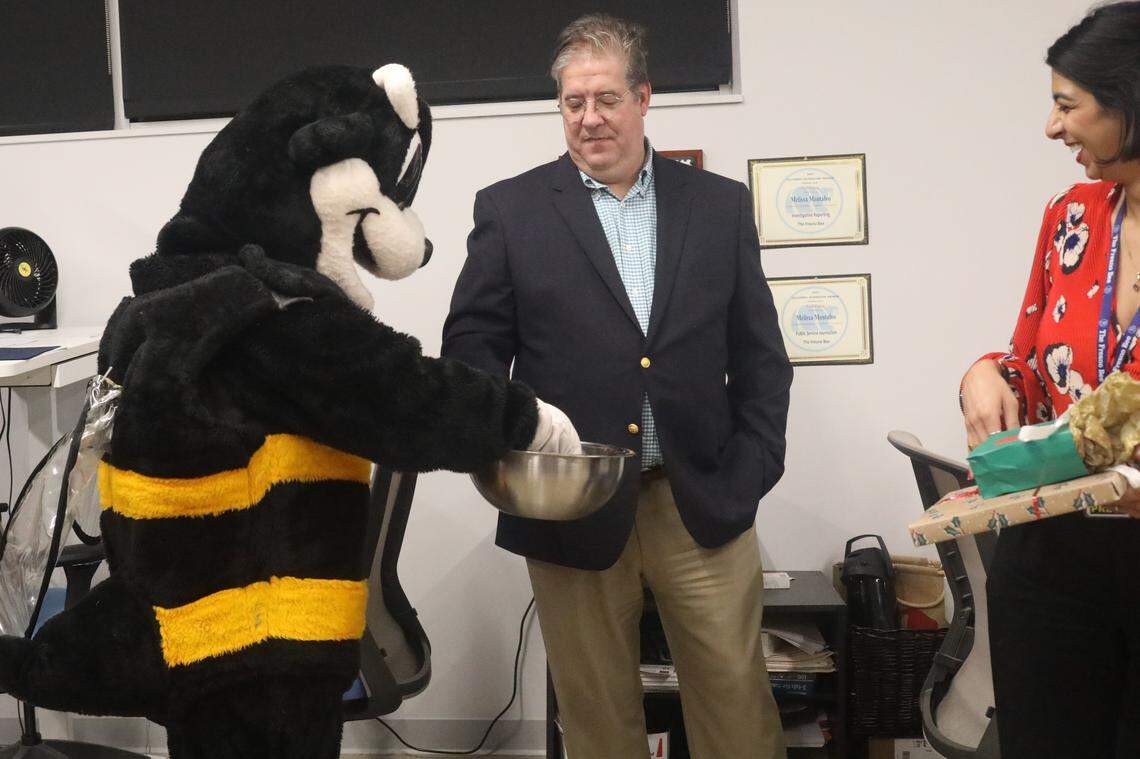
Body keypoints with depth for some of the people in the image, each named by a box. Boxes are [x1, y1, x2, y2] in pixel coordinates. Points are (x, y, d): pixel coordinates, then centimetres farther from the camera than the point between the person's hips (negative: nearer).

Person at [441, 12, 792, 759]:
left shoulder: (720, 204, 8)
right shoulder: (510, 208, 4)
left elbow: (760, 354, 9)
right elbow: (472, 341, 2)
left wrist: (750, 476, -1)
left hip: (702, 500, 2)